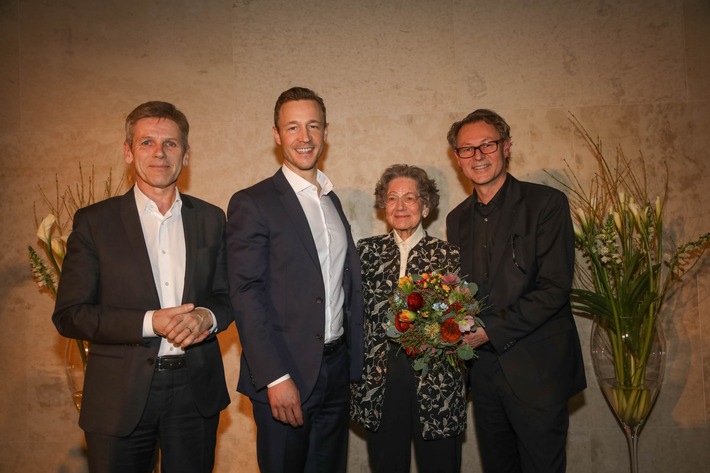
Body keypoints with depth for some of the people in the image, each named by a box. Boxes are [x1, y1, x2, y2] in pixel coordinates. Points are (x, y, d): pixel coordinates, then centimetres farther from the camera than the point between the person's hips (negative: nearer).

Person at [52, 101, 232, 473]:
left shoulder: (210, 219, 5)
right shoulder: (94, 221, -3)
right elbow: (68, 315, -6)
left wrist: (207, 316, -13)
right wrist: (150, 322, -19)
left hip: (196, 390, 3)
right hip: (120, 396, -2)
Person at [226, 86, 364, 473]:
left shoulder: (332, 201, 12)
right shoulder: (252, 203, -9)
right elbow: (246, 296, -15)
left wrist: (352, 360, 10)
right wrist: (276, 378, -20)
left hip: (336, 369, 6)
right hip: (284, 374, -6)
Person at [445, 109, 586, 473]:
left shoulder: (546, 203, -8)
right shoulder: (458, 218, 10)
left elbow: (555, 288, -15)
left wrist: (491, 330, -18)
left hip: (537, 370, -5)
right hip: (483, 370, 5)